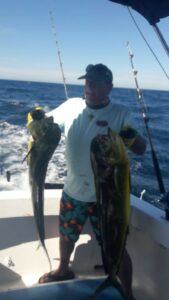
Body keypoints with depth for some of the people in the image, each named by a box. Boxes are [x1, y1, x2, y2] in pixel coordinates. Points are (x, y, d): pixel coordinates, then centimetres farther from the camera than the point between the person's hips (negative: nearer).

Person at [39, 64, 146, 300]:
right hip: (73, 191, 4)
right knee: (66, 236, 24)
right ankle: (63, 270, 54)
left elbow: (141, 149, -13)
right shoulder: (71, 106, -2)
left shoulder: (120, 113, -10)